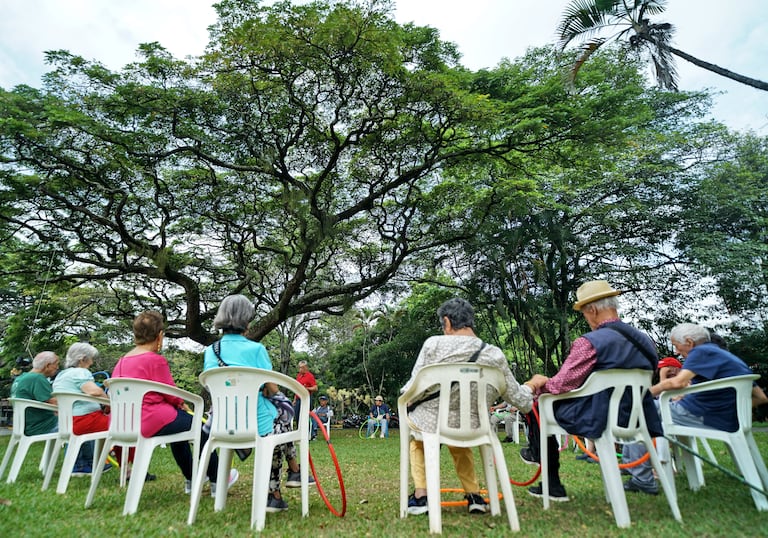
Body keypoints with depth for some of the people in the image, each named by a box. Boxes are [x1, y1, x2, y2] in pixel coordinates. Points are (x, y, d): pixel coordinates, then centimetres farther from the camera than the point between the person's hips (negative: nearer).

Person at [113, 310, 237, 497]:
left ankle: (191, 480, 40)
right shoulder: (156, 360, -17)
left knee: (180, 419, 30)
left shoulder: (122, 361, 9)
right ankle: (217, 481, 20)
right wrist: (182, 403, 9)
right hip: (150, 422, -9)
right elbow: (169, 392, -14)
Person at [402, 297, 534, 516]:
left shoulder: (433, 343, -14)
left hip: (432, 423, -3)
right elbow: (520, 400, 2)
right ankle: (474, 495, 29)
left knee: (412, 421, 33)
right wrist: (531, 386, 25)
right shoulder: (494, 355, -7)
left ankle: (421, 495, 23)